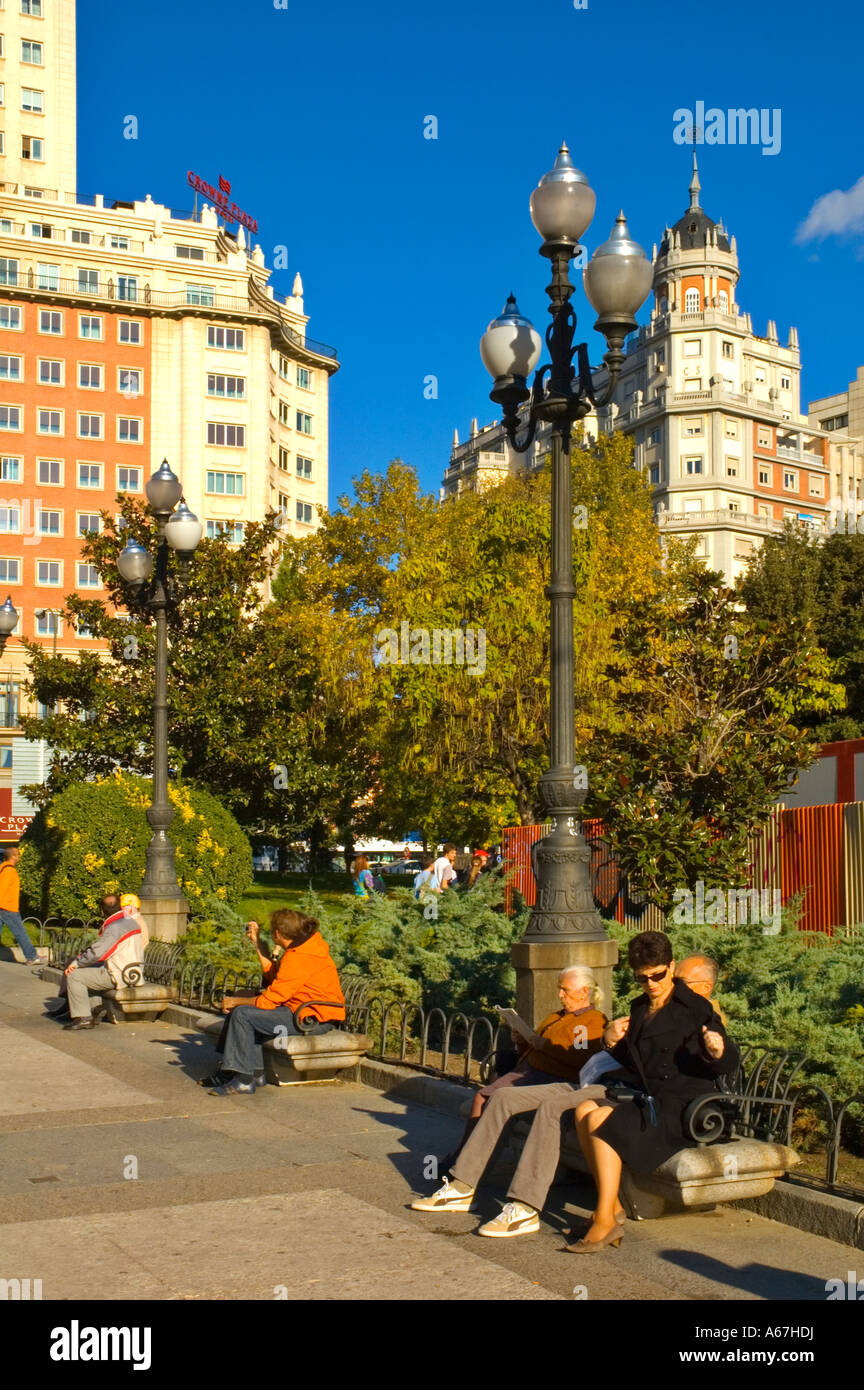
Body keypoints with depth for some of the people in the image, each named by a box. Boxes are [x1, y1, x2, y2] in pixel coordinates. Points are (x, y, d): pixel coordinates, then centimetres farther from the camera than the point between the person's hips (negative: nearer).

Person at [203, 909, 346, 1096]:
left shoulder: (297, 958, -23)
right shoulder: (304, 946, 8)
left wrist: (236, 1001, -6)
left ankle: (244, 1080, -10)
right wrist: (256, 943, 18)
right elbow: (275, 977, 17)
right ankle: (254, 1068, 17)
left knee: (242, 1014, -15)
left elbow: (268, 1001, -21)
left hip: (312, 1019, -11)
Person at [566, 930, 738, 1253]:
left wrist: (718, 1051, -32)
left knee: (601, 1120, -24)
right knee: (584, 1108, -14)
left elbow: (729, 1064, -9)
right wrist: (616, 1043, 1)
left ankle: (606, 1221, -19)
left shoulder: (695, 1008, -7)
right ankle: (611, 1206, -11)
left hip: (683, 1108, -8)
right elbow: (631, 1065, 22)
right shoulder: (639, 1009, 15)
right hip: (649, 1102, 8)